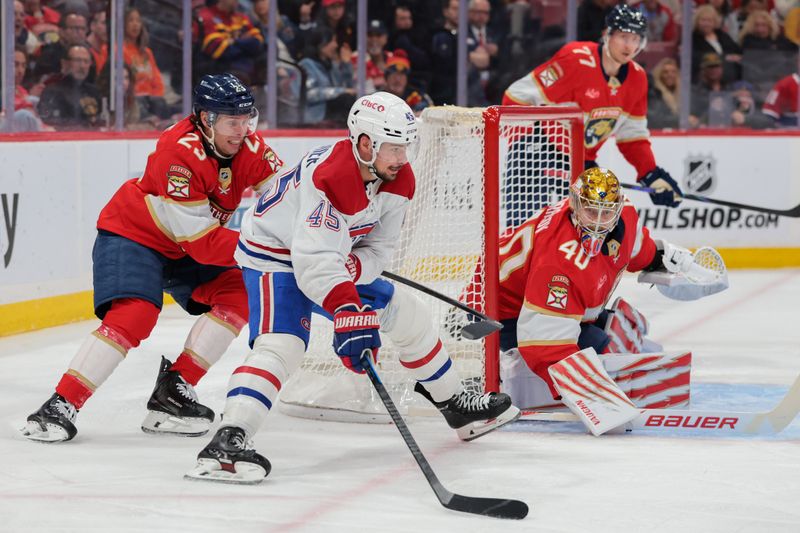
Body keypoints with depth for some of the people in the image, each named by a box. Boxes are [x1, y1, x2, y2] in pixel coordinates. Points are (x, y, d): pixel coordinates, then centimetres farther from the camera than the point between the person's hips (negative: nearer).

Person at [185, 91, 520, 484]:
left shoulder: (397, 179, -10)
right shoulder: (329, 176, -37)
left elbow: (378, 247, -7)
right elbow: (314, 260, -45)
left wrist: (348, 272, -27)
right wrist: (347, 311, -54)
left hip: (340, 257, 9)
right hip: (273, 256, -9)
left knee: (406, 314, 14)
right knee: (282, 344, -30)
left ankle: (456, 406, 33)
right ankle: (228, 441, -41)